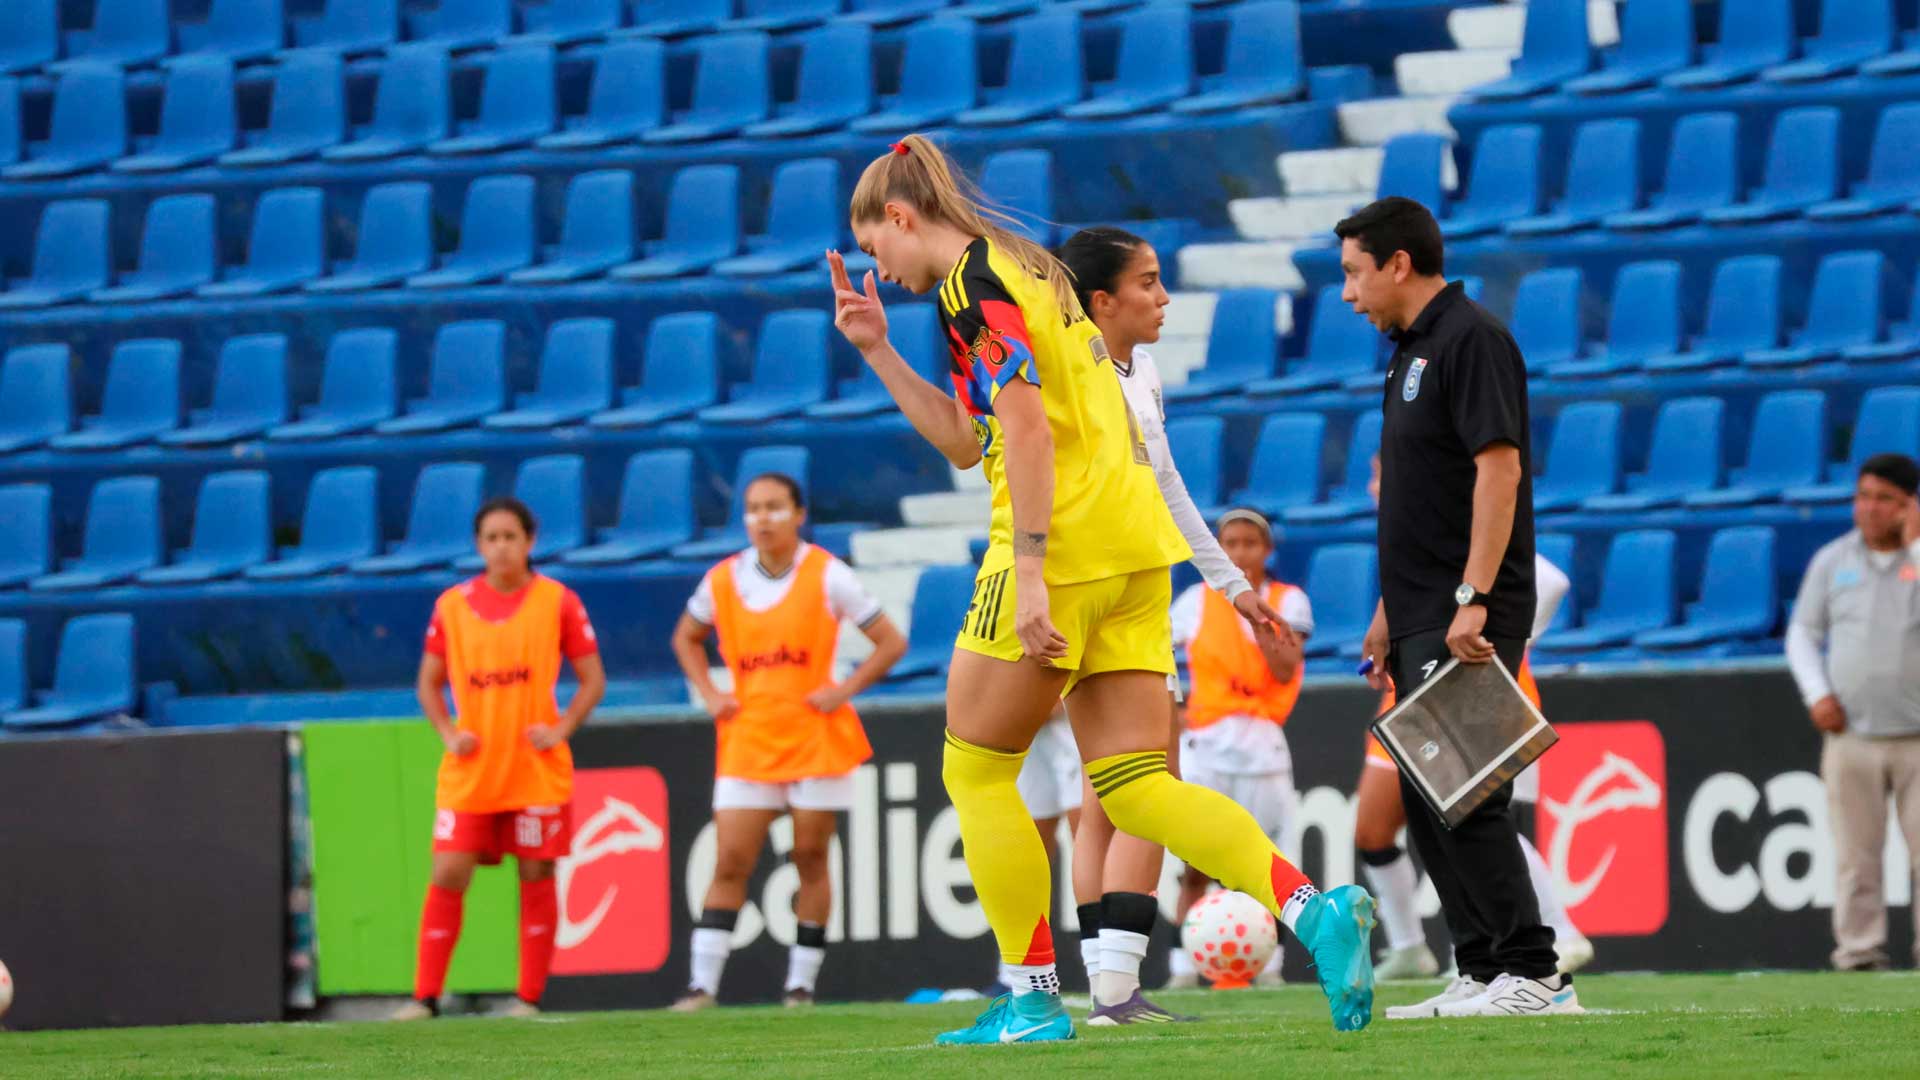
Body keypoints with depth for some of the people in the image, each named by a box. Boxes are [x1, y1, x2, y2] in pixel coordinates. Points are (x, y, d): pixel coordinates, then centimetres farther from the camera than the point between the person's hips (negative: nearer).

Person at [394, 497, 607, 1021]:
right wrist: (449, 733, -3)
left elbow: (592, 681, 4)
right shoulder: (453, 605, 5)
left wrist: (560, 729, -11)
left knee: (536, 877, 1)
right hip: (469, 773, 1)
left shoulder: (557, 602, 0)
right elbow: (429, 684, 13)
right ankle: (425, 997, -2)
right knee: (448, 876, -6)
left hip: (537, 770, -1)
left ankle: (528, 997, 10)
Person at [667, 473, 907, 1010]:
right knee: (729, 864, -4)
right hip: (747, 746, 2)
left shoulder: (827, 576, -5)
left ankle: (802, 983, 10)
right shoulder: (724, 580, 4)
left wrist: (844, 691, -12)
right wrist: (709, 694, 7)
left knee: (810, 860, 2)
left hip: (815, 739, -2)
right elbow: (686, 637, 22)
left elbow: (890, 643, -1)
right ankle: (703, 983, -6)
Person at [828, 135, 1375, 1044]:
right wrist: (876, 351, 26)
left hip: (1065, 540, -9)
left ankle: (1032, 997, 4)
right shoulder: (1021, 271, 23)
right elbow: (967, 442, 29)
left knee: (977, 769, 4)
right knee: (1133, 789, 2)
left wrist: (1030, 577, -22)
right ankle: (1313, 909, -16)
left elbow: (1026, 430, -18)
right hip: (1135, 542, 9)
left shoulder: (973, 286, -7)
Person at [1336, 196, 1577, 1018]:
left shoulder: (1471, 340, -11)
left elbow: (1499, 468, -20)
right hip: (1423, 619, 10)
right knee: (1424, 798, 9)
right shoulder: (1412, 351, 19)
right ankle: (1483, 972, 11)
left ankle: (1532, 974, -12)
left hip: (1467, 619, -10)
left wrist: (1472, 601, -25)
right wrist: (1391, 611, 23)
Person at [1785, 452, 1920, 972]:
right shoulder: (1832, 560, 9)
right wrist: (1817, 694, -2)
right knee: (1855, 856, -2)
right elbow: (1803, 633, 13)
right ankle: (1859, 953, 1)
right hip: (1850, 734, 2)